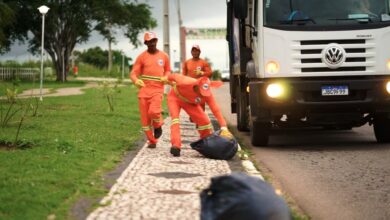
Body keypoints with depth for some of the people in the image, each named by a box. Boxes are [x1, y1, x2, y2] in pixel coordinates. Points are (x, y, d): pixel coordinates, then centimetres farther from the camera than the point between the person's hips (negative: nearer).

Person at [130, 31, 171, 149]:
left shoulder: (164, 56, 6)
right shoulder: (142, 56, 2)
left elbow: (168, 70, 22)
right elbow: (133, 73, -1)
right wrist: (136, 81, -24)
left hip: (158, 89, -1)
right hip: (144, 89, 1)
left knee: (153, 111, -25)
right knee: (145, 118, 2)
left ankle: (158, 126, 8)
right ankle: (152, 141, 17)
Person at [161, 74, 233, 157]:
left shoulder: (208, 94, -34)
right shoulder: (186, 83, -43)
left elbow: (216, 110, -35)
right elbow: (175, 76, -23)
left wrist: (224, 128, -43)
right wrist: (167, 78, 0)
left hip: (190, 103, 3)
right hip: (175, 97, -3)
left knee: (204, 121, -7)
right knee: (175, 117, -27)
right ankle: (176, 145, -33)